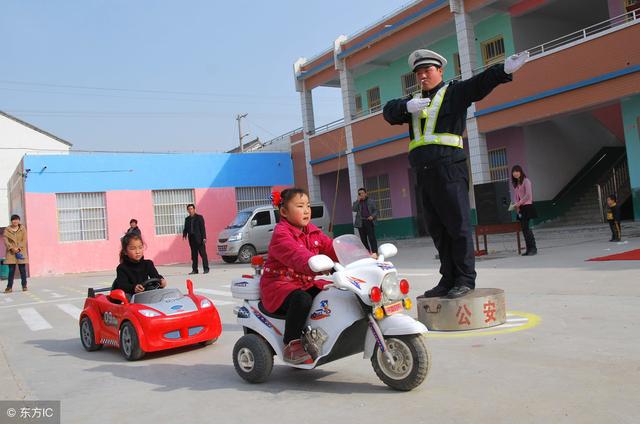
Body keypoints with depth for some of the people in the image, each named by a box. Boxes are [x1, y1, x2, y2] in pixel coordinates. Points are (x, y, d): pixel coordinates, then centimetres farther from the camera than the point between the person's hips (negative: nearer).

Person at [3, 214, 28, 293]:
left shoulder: (22, 229, 4)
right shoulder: (7, 230, 5)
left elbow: (24, 240, -1)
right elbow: (5, 240, -2)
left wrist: (18, 248, -13)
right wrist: (12, 248, -16)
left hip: (21, 252, 0)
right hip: (11, 252, 0)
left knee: (22, 269, 1)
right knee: (11, 270, 0)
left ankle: (24, 285, 9)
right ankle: (9, 287, 4)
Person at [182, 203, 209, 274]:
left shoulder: (199, 217, 1)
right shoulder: (187, 219, 15)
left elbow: (202, 228, -4)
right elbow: (186, 228, 15)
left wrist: (204, 237, -11)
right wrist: (184, 234, -7)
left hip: (199, 239, -5)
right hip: (192, 239, 5)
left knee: (203, 254, -4)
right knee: (194, 255, 7)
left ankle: (206, 269, -1)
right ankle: (194, 270, 11)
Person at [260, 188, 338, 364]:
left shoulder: (313, 231, 10)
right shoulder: (280, 234, -17)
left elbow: (331, 247, 0)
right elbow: (296, 256, -35)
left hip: (306, 283, 8)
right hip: (279, 285, -8)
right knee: (302, 299, -36)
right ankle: (291, 345, -19)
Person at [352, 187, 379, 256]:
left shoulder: (371, 201, 8)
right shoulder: (357, 202, 12)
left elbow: (375, 210, 9)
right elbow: (354, 209, -5)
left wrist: (372, 216, -10)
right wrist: (358, 200, -8)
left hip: (369, 221, -3)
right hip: (361, 222, 3)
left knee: (372, 237, -11)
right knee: (363, 238, 4)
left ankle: (374, 252, -14)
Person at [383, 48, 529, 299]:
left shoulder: (453, 93, 7)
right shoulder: (413, 102, 22)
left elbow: (480, 83, -10)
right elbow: (389, 112, 7)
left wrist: (505, 69, -27)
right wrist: (407, 107, -13)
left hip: (449, 170, -6)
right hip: (424, 174, 6)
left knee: (458, 226, -5)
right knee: (437, 229, 9)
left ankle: (466, 280, 1)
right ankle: (448, 279, 17)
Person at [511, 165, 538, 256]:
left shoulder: (526, 181, -6)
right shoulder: (515, 184, 16)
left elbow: (528, 195, -14)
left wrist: (519, 203, -15)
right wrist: (516, 205, 0)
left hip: (527, 206, -7)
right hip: (520, 208, 7)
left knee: (525, 228, -12)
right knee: (524, 228, 5)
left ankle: (533, 248, -5)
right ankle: (529, 249, 9)